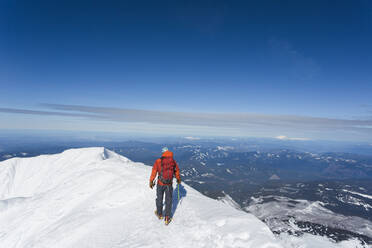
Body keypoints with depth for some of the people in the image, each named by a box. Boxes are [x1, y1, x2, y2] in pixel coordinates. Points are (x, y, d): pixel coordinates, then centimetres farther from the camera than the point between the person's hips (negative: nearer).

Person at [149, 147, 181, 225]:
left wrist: (151, 181, 4)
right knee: (168, 201, 13)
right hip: (169, 185, 1)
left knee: (159, 199, 20)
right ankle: (167, 218, 20)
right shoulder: (173, 161, -4)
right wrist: (178, 179, 26)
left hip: (160, 184, -1)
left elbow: (154, 171, -7)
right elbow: (177, 171, 9)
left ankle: (159, 214, 38)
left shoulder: (158, 161, -11)